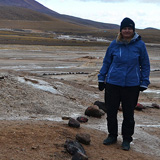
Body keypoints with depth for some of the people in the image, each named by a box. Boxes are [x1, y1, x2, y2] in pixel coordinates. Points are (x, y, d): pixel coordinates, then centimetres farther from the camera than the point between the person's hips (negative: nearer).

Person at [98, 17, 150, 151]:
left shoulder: (140, 44, -4)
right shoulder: (115, 44, 1)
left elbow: (145, 65, 3)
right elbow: (106, 62, 11)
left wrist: (144, 83, -1)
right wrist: (101, 78, 8)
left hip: (131, 85, -2)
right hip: (112, 83, 2)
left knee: (128, 114, 8)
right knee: (111, 112, 10)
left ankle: (127, 139, 24)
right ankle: (112, 136, 29)